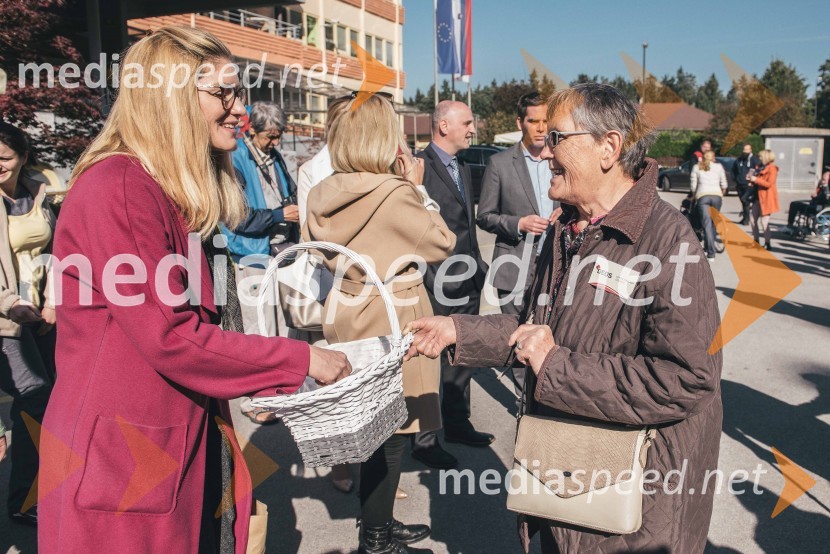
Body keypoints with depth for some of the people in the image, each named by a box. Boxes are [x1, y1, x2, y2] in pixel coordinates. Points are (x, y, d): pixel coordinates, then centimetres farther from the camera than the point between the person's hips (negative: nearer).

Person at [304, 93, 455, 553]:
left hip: (348, 321, 8)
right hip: (391, 329, -7)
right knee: (390, 434, 6)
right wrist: (417, 189, -3)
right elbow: (442, 243, -10)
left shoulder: (324, 195, 1)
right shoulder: (395, 195, -20)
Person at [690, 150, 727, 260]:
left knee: (707, 224, -8)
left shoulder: (696, 167, 16)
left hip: (702, 196, -1)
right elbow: (724, 184, 14)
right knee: (713, 223, 15)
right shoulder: (719, 166, 17)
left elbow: (693, 185, 10)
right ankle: (707, 247, 24)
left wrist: (694, 197, 25)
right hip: (717, 196, 2)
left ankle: (711, 253, -16)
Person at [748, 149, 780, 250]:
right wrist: (752, 179, 6)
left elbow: (769, 183, -19)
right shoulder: (763, 168, 18)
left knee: (764, 221, -9)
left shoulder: (772, 168, -10)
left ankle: (768, 244, -2)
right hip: (758, 197, 9)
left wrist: (756, 179, -19)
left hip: (766, 198, -9)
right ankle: (756, 242, 19)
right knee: (752, 218, 8)